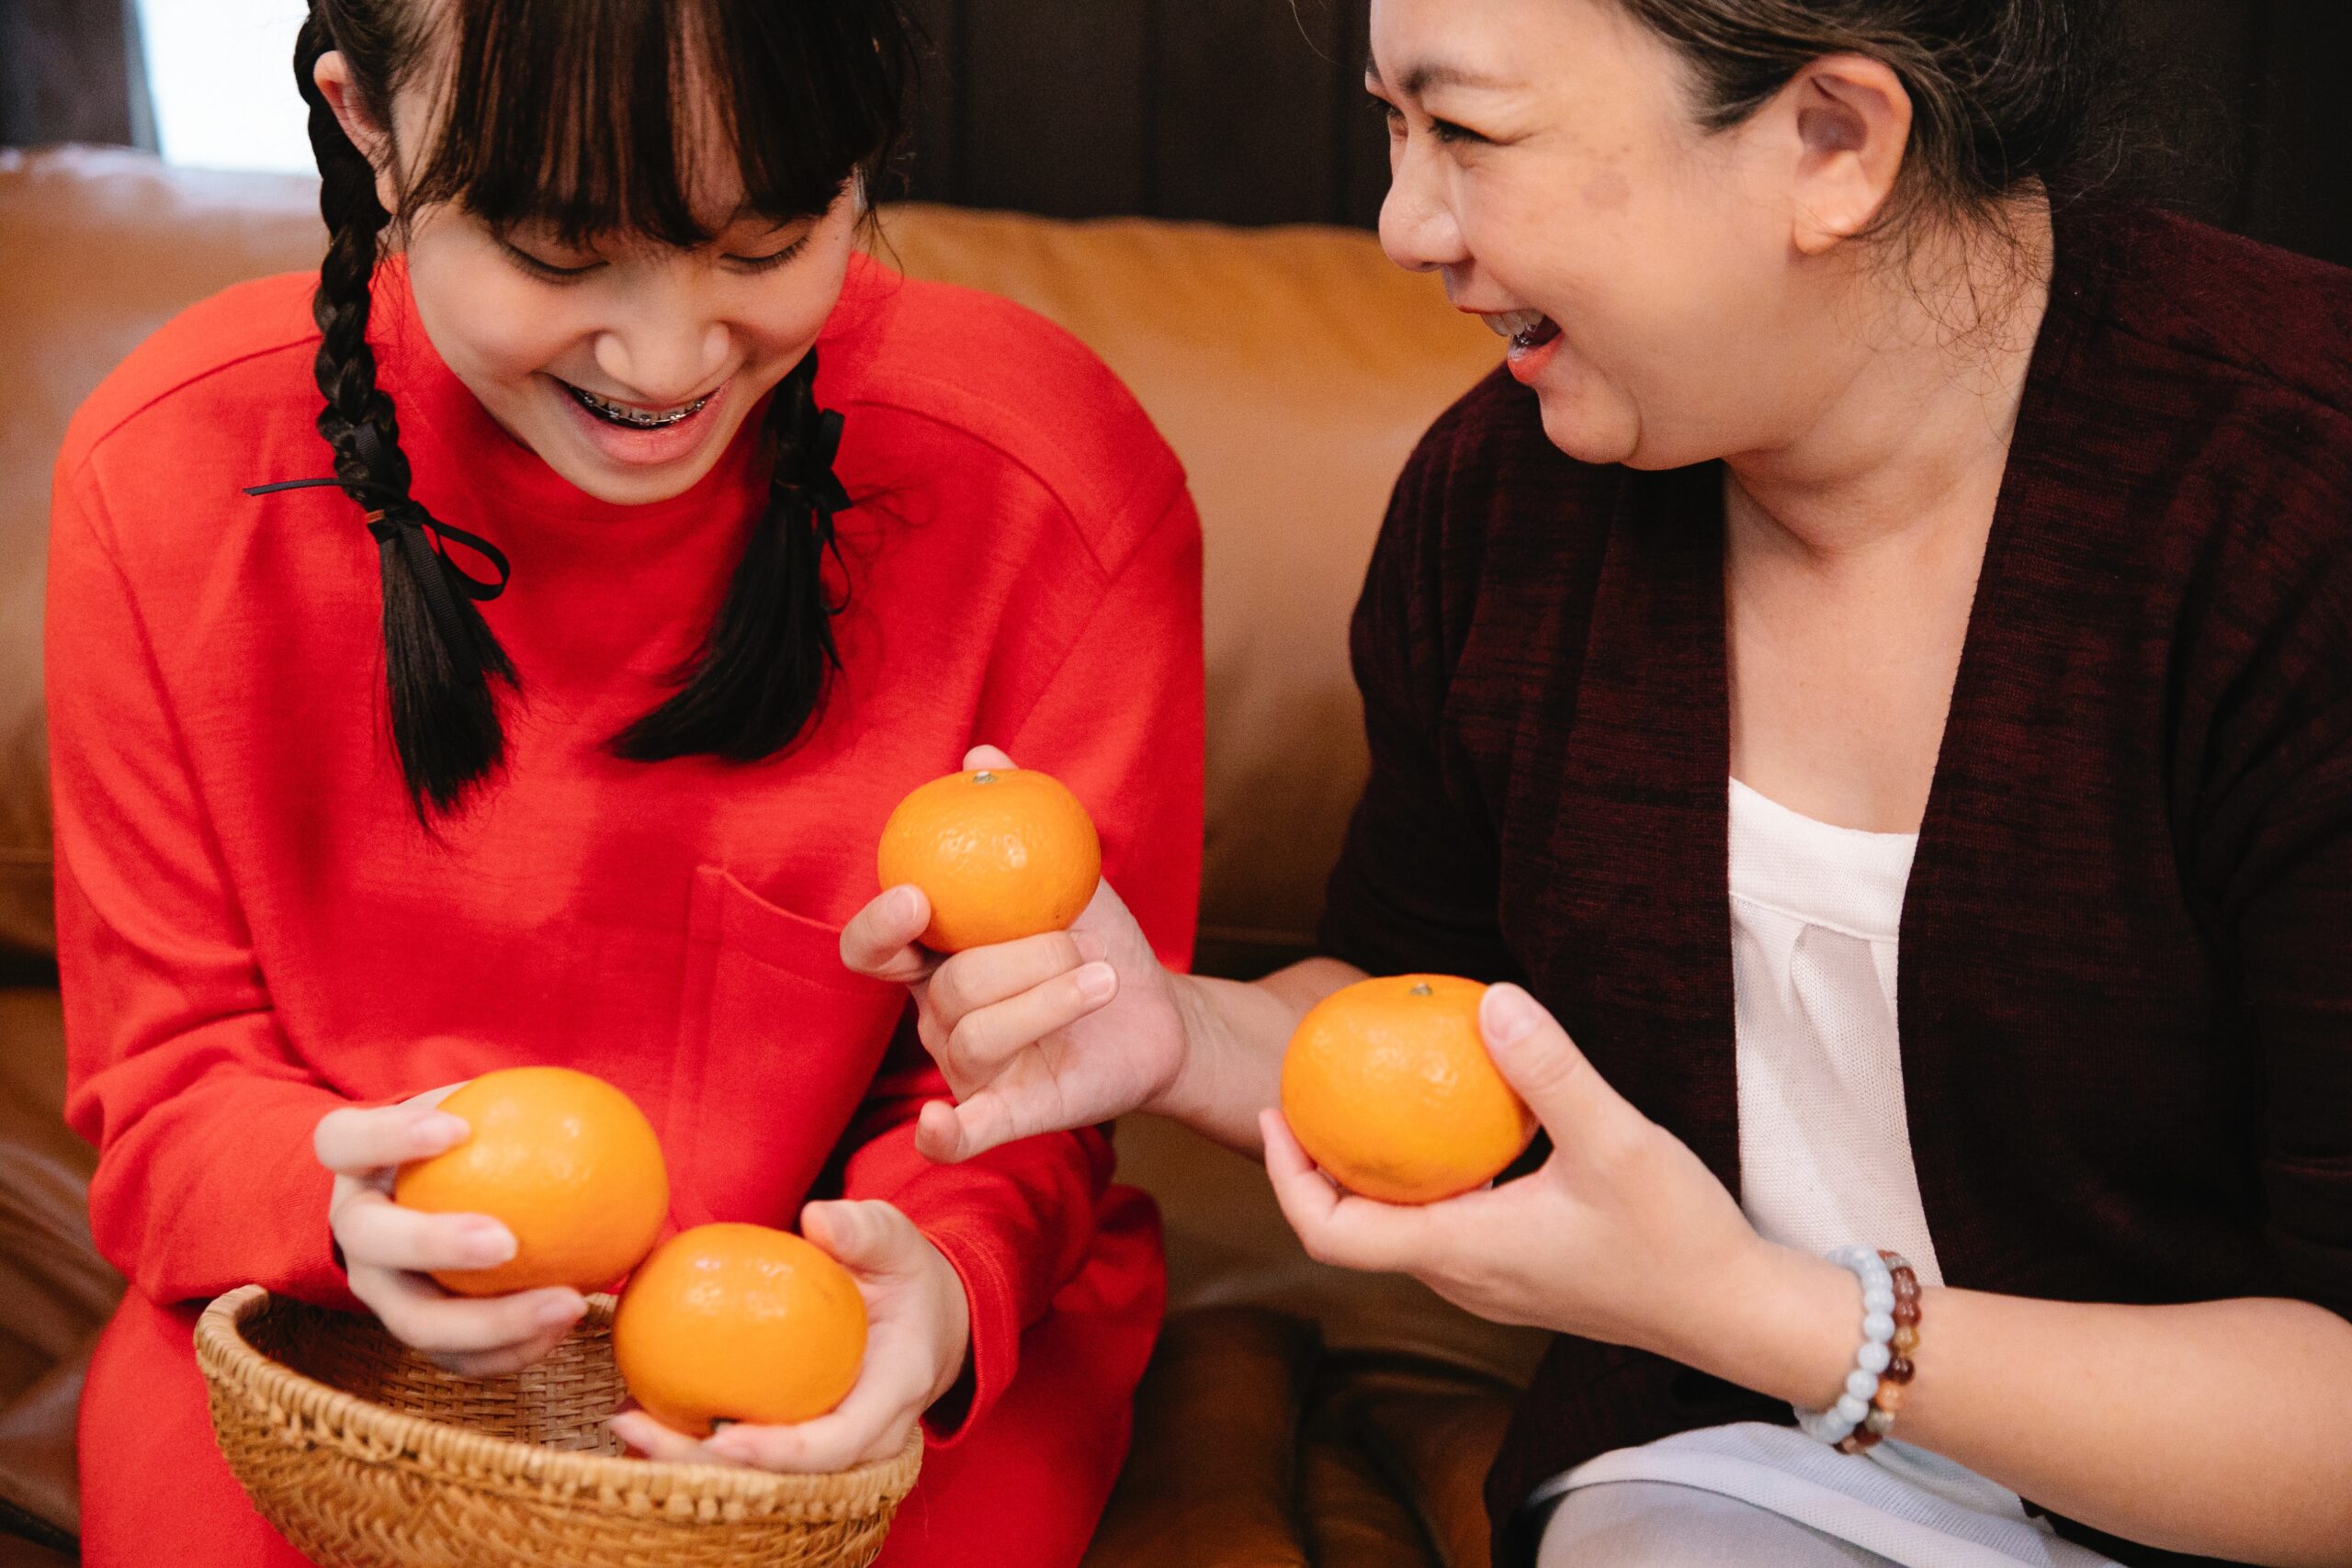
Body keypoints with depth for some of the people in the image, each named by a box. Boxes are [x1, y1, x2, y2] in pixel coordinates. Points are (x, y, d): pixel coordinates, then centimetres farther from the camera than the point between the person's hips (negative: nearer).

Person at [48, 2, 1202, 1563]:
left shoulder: (1055, 492, -18)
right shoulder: (168, 474, -14)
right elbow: (170, 1069, -5)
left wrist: (940, 1279, -32)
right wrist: (338, 1199, -29)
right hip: (349, 1318, 0)